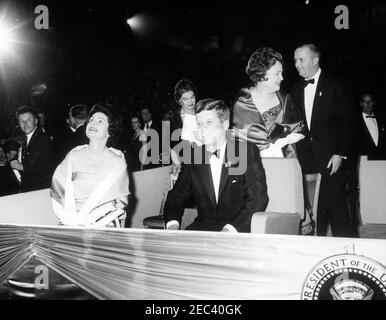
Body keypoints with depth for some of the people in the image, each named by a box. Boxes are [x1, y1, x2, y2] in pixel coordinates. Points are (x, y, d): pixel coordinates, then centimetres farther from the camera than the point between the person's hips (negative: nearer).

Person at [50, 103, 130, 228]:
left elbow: (121, 202, 7)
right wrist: (70, 219, -3)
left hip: (105, 227, -1)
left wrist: (100, 223, -5)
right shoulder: (74, 156, 6)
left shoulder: (117, 160, 4)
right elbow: (56, 191, 9)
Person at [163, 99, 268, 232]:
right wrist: (172, 223, -9)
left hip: (239, 230, -3)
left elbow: (258, 198, -10)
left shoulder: (247, 152, -3)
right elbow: (177, 196, 12)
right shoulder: (193, 156, 9)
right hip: (203, 225, 4)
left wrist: (231, 229, -22)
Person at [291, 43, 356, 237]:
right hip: (308, 159, 4)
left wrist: (340, 154, -11)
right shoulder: (297, 90, 14)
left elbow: (348, 122, -5)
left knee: (335, 203, -6)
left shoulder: (336, 86, -2)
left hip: (332, 158, -4)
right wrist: (294, 147, 2)